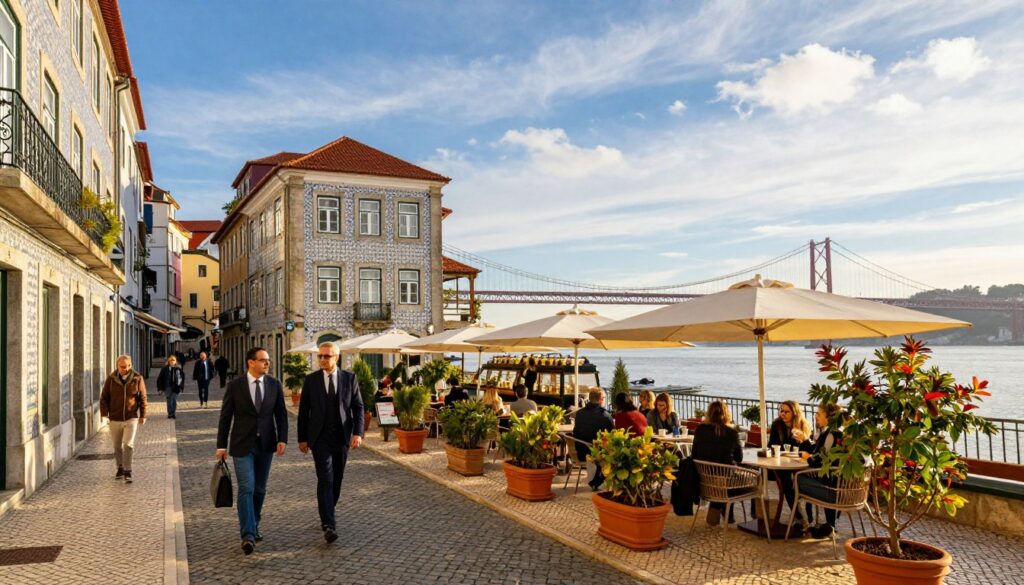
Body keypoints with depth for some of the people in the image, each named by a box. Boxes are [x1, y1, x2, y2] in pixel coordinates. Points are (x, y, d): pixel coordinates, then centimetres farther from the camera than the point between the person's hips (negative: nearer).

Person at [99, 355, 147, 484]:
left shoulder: (137, 379, -4)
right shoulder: (111, 379, -2)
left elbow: (143, 398, 2)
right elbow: (104, 397, 3)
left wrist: (143, 415, 1)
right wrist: (104, 413, -8)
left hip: (131, 418, -2)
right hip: (115, 419, 2)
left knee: (128, 444, -13)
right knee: (117, 446, 13)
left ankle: (128, 472, -6)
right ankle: (120, 468, 31)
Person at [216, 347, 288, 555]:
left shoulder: (274, 385, 2)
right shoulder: (235, 385, -5)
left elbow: (281, 414, 4)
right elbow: (225, 416, -1)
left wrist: (282, 439, -6)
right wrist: (221, 445, -1)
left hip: (266, 444, 3)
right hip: (242, 445, -3)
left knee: (260, 489, 12)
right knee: (246, 489, -10)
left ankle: (253, 526, 29)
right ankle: (248, 535, -10)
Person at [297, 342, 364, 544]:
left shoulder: (349, 378, 2)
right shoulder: (311, 380, 2)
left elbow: (358, 407, 2)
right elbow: (303, 411, 6)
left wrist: (358, 433, -9)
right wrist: (302, 438, 5)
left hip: (342, 437, 2)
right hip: (320, 438, -2)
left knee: (337, 479, 11)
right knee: (325, 479, -12)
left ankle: (327, 512, 33)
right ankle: (328, 525, -16)